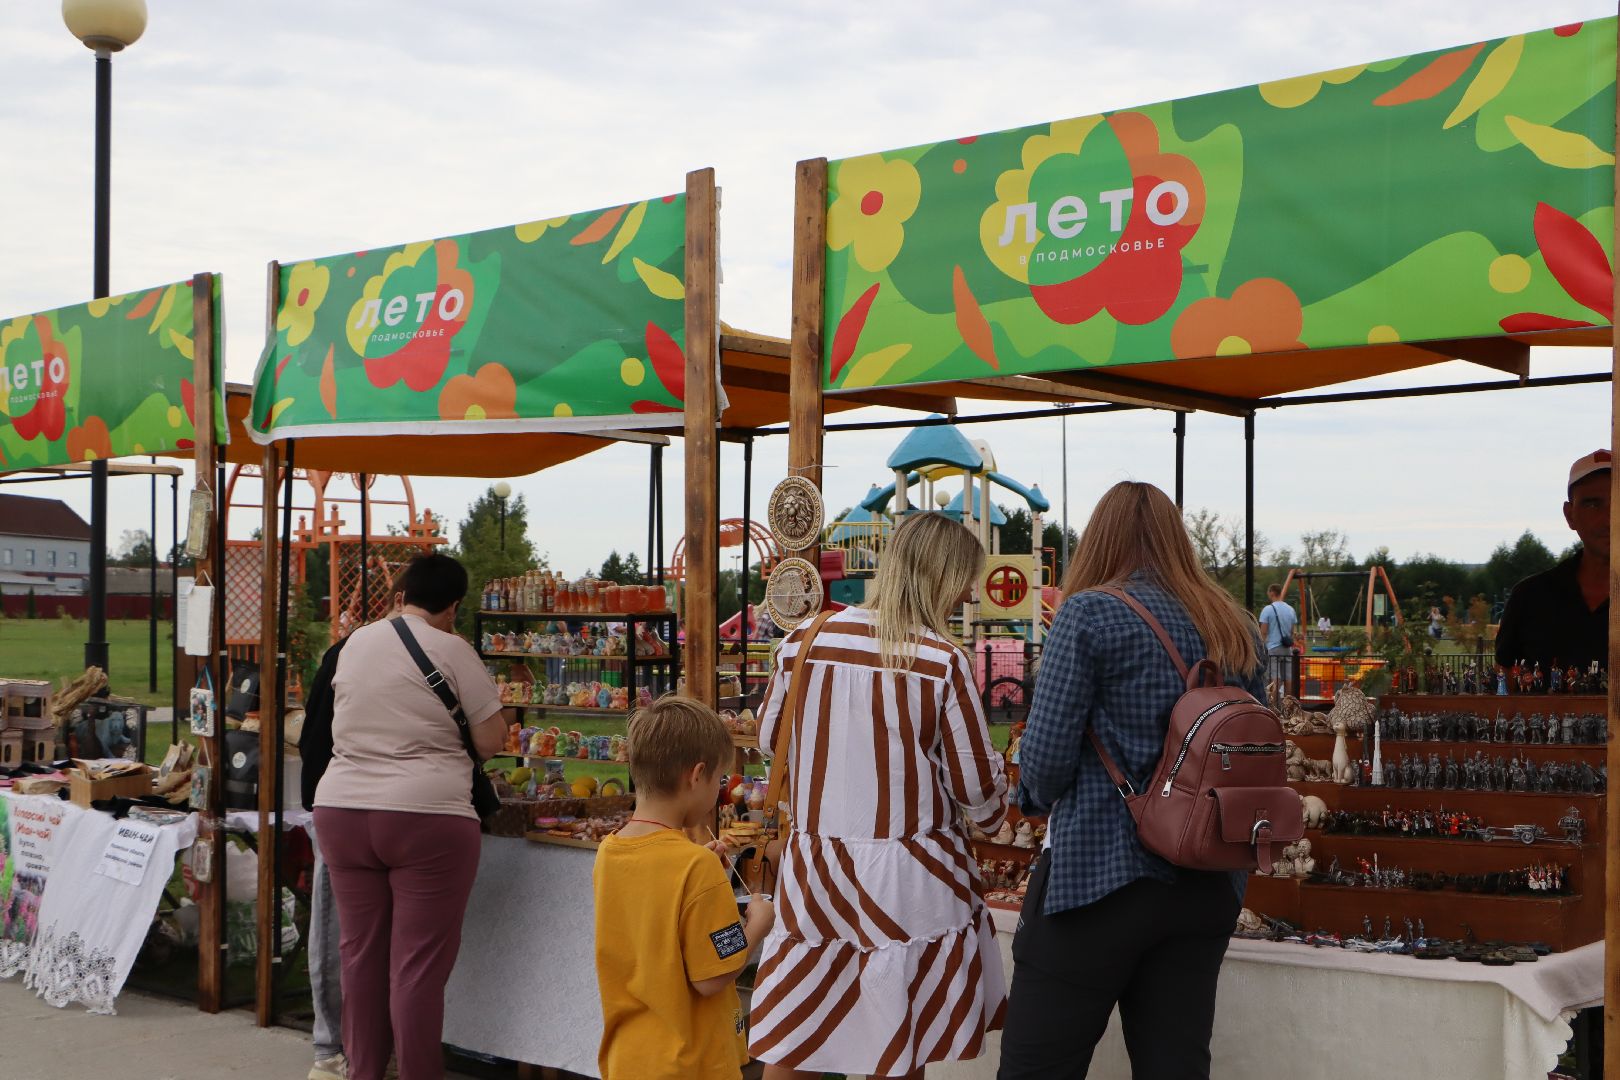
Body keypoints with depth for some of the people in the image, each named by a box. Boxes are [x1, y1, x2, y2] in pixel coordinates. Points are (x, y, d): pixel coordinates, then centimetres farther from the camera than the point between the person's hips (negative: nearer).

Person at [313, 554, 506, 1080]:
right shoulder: (452, 651, -6)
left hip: (342, 809, 5)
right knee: (419, 965, -2)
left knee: (360, 953, 12)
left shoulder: (354, 642, 11)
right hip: (427, 815, -5)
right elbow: (491, 741, -4)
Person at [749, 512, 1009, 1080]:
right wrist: (992, 813, 15)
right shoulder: (944, 659, -13)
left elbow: (769, 738, 12)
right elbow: (976, 782, -7)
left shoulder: (803, 641, -2)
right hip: (909, 884, -3)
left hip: (814, 873, 3)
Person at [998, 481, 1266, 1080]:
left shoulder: (1091, 613, -8)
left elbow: (1047, 752, -12)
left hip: (1098, 874, -6)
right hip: (1210, 889, 6)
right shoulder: (1238, 628, 10)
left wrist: (1038, 798, 9)